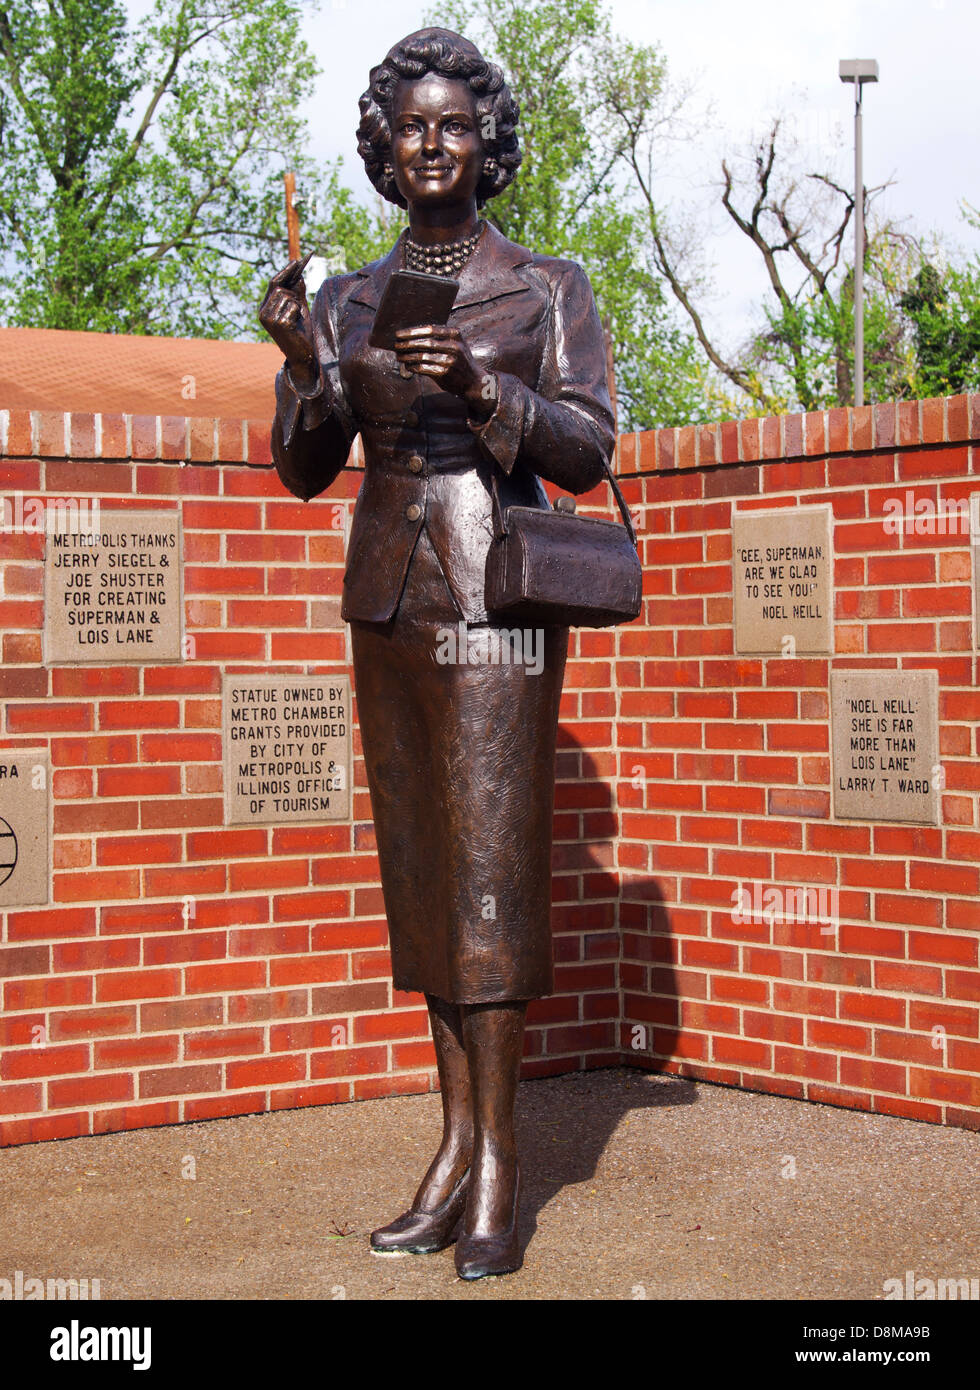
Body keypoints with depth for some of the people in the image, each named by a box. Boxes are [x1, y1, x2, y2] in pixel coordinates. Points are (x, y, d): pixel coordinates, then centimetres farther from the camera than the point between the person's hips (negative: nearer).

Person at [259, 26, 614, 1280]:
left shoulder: (546, 287, 3)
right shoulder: (348, 300, 12)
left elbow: (588, 449, -4)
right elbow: (303, 469, 9)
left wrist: (480, 385, -18)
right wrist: (306, 367, -9)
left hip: (494, 597, -4)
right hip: (386, 598, 5)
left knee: (491, 863, -7)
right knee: (420, 871, 5)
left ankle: (496, 1165, -3)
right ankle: (455, 1148, 11)